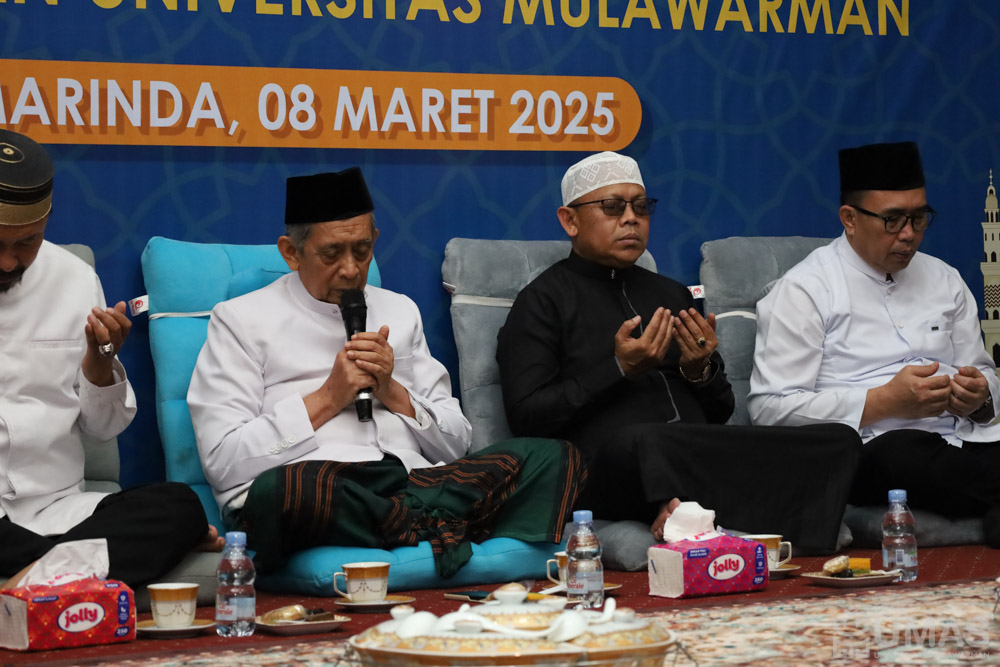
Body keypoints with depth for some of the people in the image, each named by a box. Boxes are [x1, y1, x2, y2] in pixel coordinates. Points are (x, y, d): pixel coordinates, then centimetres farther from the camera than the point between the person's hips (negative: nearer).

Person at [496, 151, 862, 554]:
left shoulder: (673, 294, 29)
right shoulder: (543, 301, 11)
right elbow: (526, 418, -2)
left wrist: (701, 372, 6)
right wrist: (620, 370, -8)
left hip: (703, 460, 7)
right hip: (610, 469, -7)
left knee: (837, 442, -21)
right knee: (641, 440, -45)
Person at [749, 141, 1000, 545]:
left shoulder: (944, 281, 22)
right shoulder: (805, 290, 3)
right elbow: (769, 407, -6)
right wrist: (883, 402, -13)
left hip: (962, 440, 4)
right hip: (866, 450, -4)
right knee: (906, 450, -41)